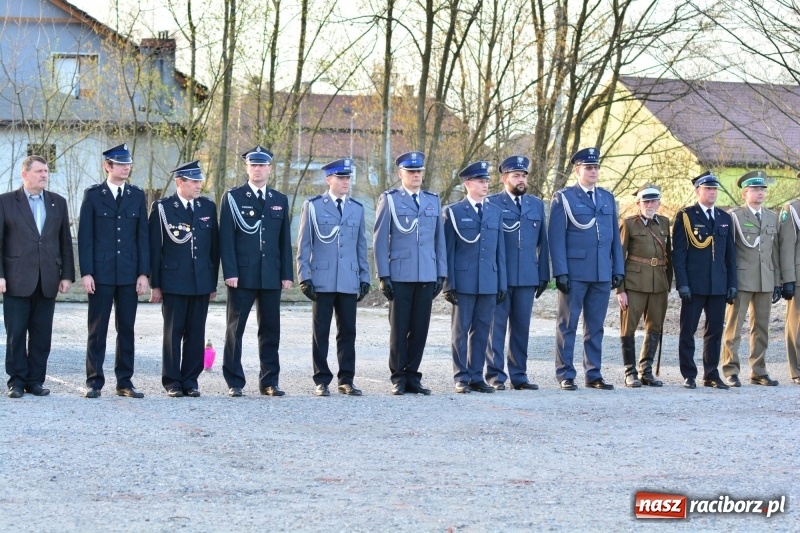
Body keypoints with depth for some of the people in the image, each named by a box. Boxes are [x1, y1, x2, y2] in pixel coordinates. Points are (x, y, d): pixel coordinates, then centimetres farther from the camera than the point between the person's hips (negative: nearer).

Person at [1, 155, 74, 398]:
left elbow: (66, 242, 11)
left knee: (42, 335, 4)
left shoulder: (58, 203, 12)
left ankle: (35, 380, 12)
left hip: (47, 281, 3)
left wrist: (67, 275, 4)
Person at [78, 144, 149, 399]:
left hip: (129, 273, 3)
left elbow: (142, 236, 8)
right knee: (97, 329, 1)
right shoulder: (93, 195, 2)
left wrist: (143, 272, 1)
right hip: (101, 272, -2)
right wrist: (86, 272, -8)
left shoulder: (137, 196, 9)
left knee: (126, 328, 6)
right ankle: (94, 381, 6)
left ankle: (124, 382, 12)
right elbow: (85, 236, -1)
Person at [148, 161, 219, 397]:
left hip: (201, 282, 3)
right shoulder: (162, 207, -1)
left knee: (196, 333, 5)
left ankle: (190, 380, 12)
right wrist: (155, 284, -4)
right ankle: (172, 382, 8)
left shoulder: (208, 207, 10)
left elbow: (214, 245, 12)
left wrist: (213, 282, 9)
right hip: (174, 282, -3)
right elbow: (155, 247, -1)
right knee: (173, 333, 2)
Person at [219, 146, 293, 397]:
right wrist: (229, 272, -12)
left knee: (271, 330, 6)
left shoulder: (280, 200, 13)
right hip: (242, 275, -3)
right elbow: (226, 237, -4)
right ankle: (234, 382, 6)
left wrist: (286, 274, 5)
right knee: (235, 329, 1)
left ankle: (269, 381, 12)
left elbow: (285, 240, 13)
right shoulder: (232, 197, 2)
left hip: (271, 276, 3)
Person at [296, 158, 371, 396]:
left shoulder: (357, 208, 13)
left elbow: (361, 246, 15)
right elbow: (304, 245, 2)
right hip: (322, 281, -3)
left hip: (349, 282, 3)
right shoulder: (313, 206, 3)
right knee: (321, 332, 2)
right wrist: (304, 276, -5)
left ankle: (346, 380, 11)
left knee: (348, 332, 4)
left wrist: (365, 277, 10)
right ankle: (322, 381, 7)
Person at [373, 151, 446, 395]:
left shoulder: (433, 200, 12)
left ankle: (412, 375, 12)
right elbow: (380, 239, -1)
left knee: (420, 328, 4)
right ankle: (398, 378, 11)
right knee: (399, 329, 3)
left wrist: (441, 274, 7)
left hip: (427, 276, 3)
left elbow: (439, 239, 13)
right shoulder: (389, 199, 2)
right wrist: (383, 275, -7)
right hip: (399, 275, -3)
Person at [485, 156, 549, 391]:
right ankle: (495, 375, 5)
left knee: (522, 327, 7)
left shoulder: (537, 205, 14)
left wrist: (544, 275, 10)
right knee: (497, 326, 0)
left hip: (528, 277, 4)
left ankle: (519, 375, 13)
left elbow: (542, 242, 14)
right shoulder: (492, 203, 1)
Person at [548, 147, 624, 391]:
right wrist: (560, 272, -12)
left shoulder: (608, 198, 15)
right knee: (567, 325, 1)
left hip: (602, 273, 4)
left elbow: (614, 236, 15)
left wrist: (618, 269, 8)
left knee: (596, 326, 8)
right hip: (574, 272, -4)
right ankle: (565, 375, 5)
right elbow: (556, 237, -5)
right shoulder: (563, 198, 0)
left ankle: (593, 374, 13)